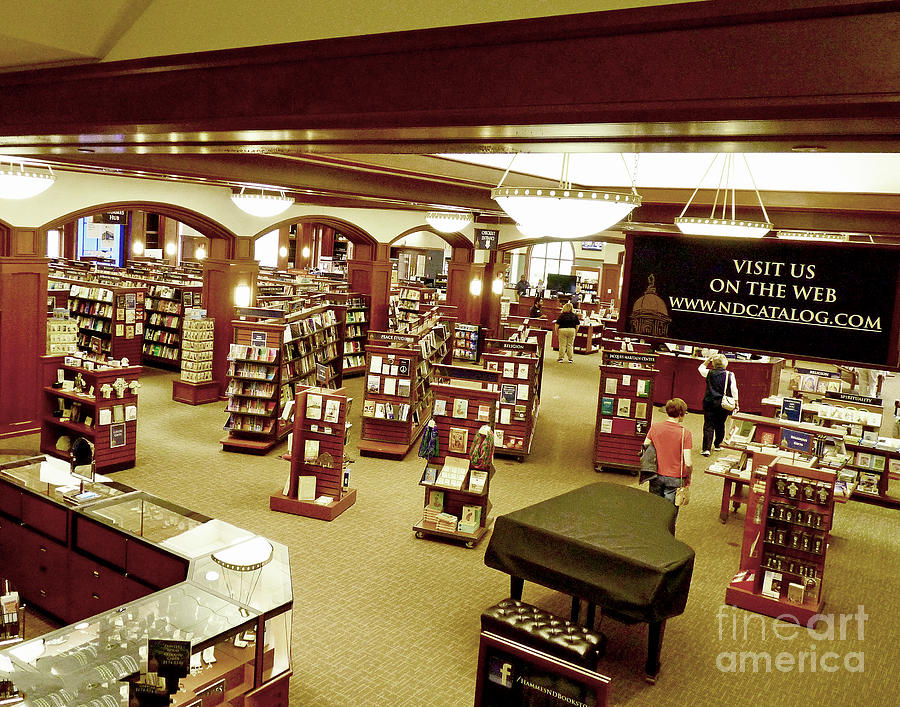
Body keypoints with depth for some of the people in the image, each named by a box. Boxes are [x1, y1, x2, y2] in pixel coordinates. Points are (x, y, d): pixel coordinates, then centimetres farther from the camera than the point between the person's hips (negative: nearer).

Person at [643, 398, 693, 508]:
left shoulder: (655, 427, -5)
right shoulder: (685, 433, -15)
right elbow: (688, 463, -17)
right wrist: (688, 479, 0)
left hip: (656, 476, 3)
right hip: (675, 479, -3)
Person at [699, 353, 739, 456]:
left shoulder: (709, 373, -4)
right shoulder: (730, 375, -6)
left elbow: (701, 368, 18)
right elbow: (734, 391, -5)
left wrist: (709, 359, 15)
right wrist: (736, 404, 2)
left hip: (709, 403, -1)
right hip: (723, 404, 1)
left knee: (708, 425, -1)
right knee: (720, 425, 18)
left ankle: (706, 448, -10)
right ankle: (717, 445, 33)